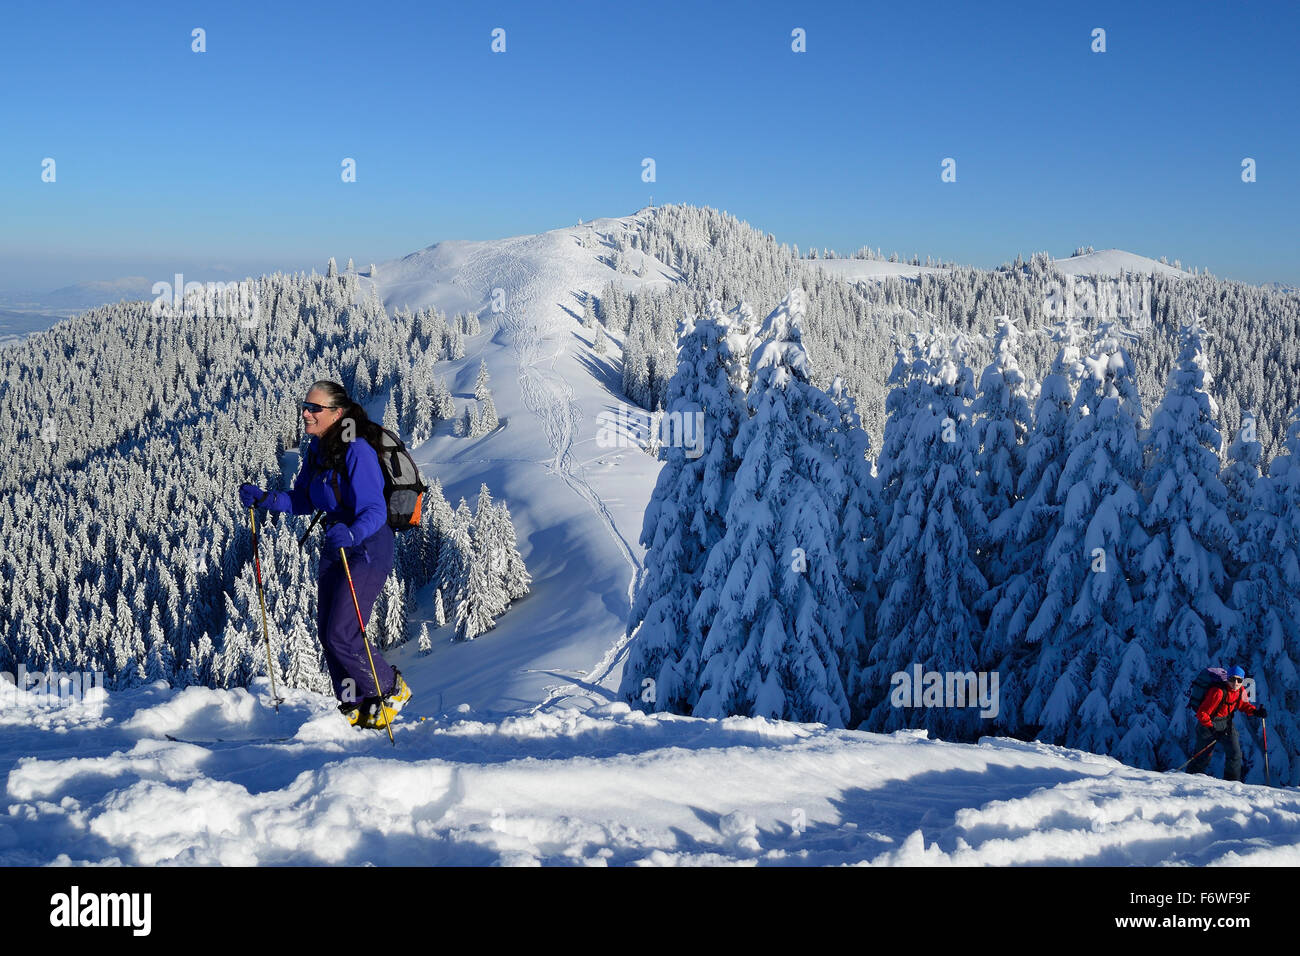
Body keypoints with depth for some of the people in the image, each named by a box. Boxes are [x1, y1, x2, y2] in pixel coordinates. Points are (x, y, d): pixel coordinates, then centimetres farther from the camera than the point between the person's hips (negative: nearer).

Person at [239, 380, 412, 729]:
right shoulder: (317, 449, 4)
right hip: (337, 546, 9)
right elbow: (302, 501, 13)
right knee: (327, 633, 9)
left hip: (368, 548, -9)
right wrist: (263, 498, -2)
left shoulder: (357, 451, -22)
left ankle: (391, 689, 13)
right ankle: (355, 707, 24)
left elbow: (375, 511, -27)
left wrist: (352, 534, -46)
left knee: (342, 636, -10)